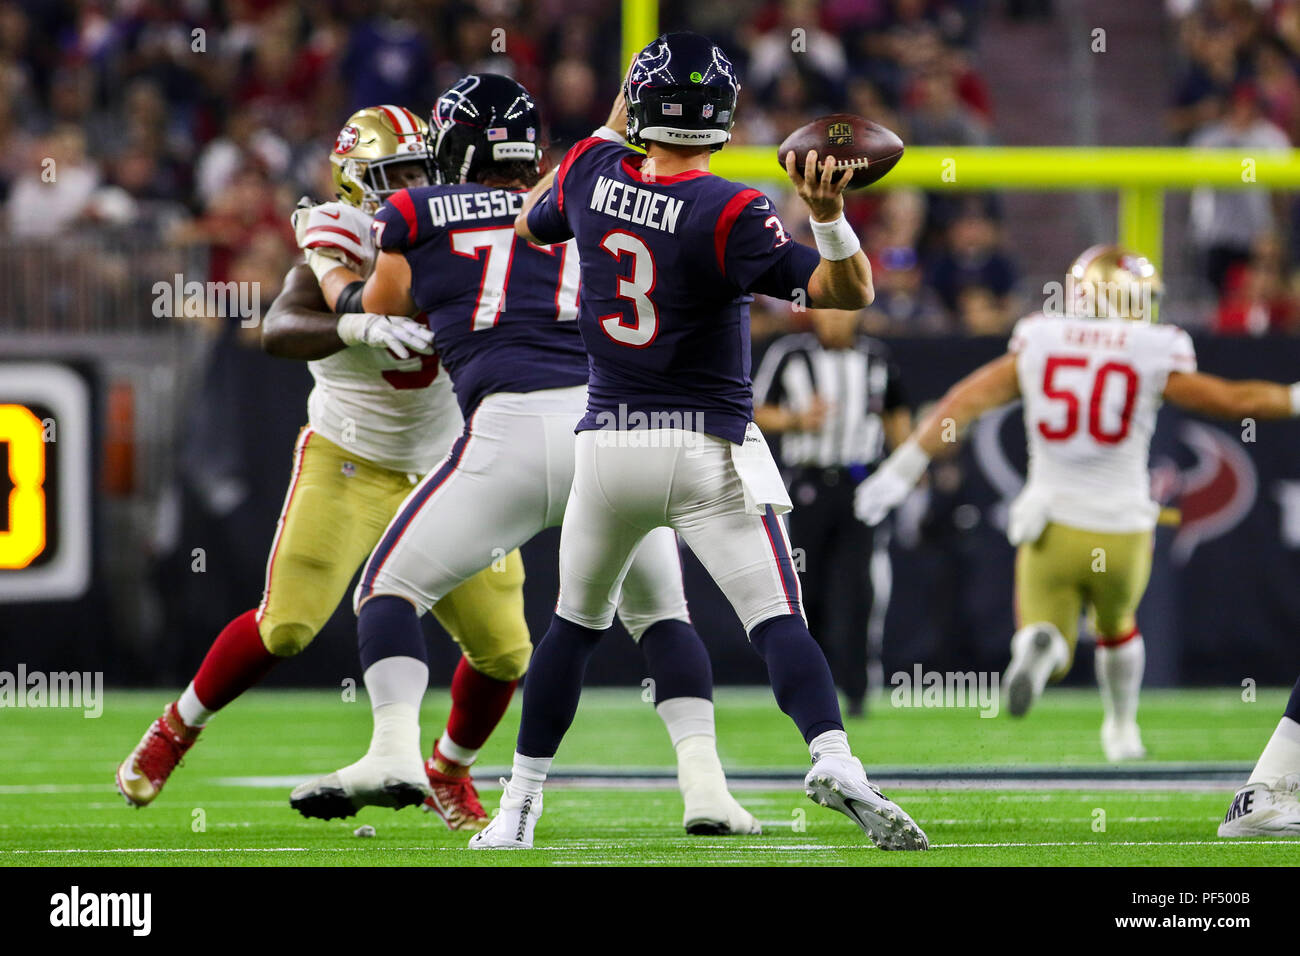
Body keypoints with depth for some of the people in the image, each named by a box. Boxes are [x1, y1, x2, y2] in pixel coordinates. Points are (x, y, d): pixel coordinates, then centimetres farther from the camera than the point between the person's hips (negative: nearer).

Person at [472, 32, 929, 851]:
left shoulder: (592, 174, -2)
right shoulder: (728, 214, -15)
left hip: (609, 446, 4)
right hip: (710, 453, -4)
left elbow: (532, 224, 23)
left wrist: (610, 130, 30)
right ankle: (834, 760, -33)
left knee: (576, 625, 19)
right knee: (778, 623, -10)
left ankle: (519, 810, 22)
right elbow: (849, 291, -19)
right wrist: (829, 215, -35)